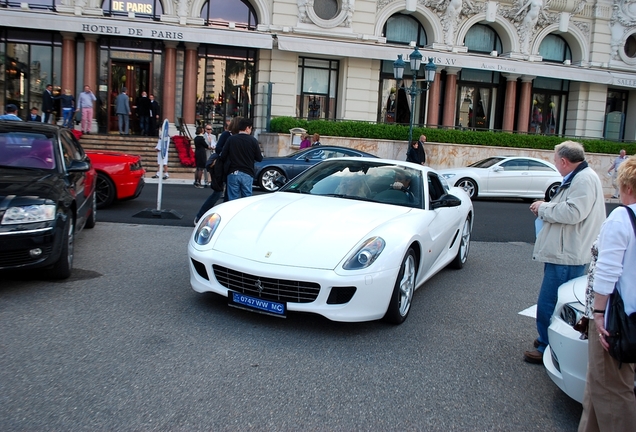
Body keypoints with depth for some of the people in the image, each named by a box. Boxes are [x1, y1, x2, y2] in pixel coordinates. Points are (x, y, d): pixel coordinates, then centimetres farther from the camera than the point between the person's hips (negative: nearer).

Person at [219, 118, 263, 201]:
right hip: (247, 174, -1)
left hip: (233, 173, 1)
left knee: (233, 200, 5)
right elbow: (259, 158, 0)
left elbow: (222, 157, -3)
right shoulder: (253, 140, -3)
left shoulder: (231, 139, 0)